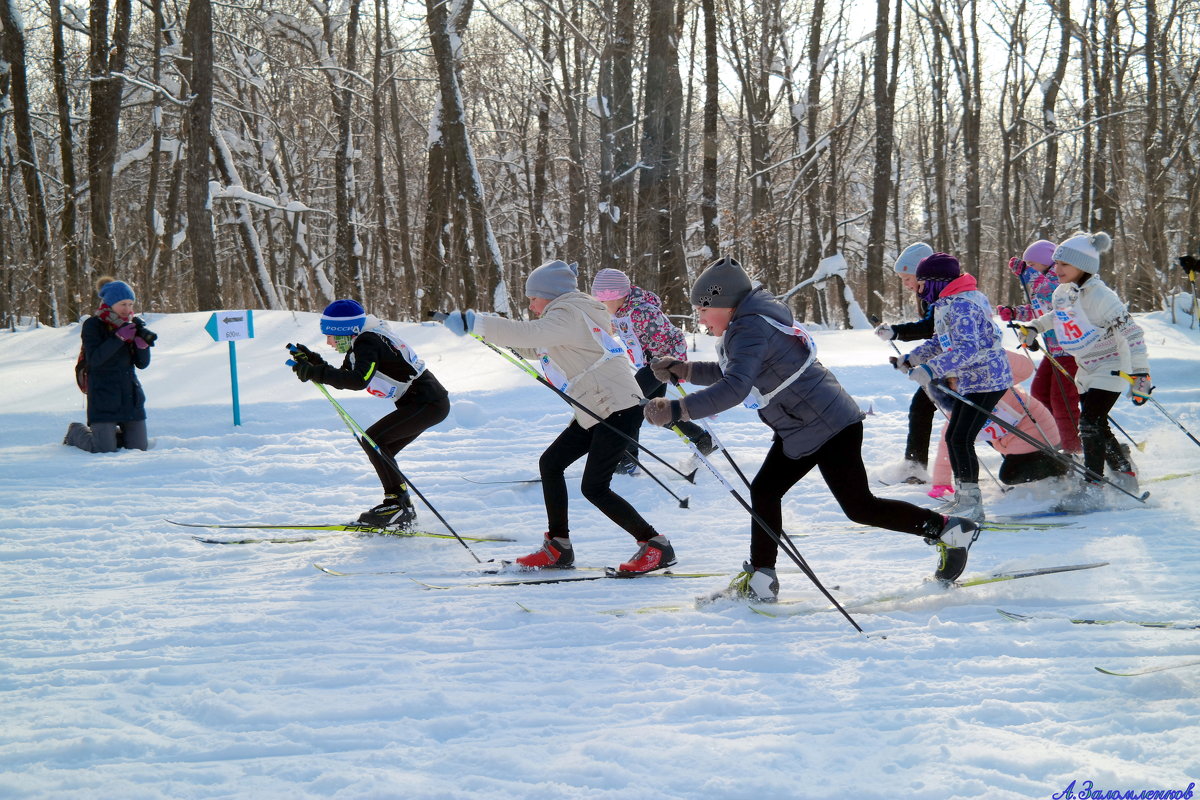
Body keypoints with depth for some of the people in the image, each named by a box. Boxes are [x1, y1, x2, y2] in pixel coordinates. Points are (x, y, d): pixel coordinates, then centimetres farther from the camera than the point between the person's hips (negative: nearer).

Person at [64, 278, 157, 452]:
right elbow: (94, 359, -19)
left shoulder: (131, 325, 11)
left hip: (131, 397, 6)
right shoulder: (92, 325, -5)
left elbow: (142, 363, 7)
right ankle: (77, 432, 22)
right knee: (105, 450, -10)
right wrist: (119, 337, -23)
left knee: (139, 447, 2)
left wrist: (143, 340, -12)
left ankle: (107, 432, 30)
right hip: (103, 397, -6)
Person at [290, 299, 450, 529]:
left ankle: (399, 503, -13)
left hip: (428, 403, -11)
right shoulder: (360, 342, 10)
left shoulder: (367, 343, -19)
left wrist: (315, 373, -34)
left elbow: (358, 380, -36)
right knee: (379, 449, 10)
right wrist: (312, 361, 3)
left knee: (373, 440, -15)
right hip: (429, 403, 11)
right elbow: (343, 379, 15)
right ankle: (402, 510, 12)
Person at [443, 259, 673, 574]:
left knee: (594, 487, -12)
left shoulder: (567, 315, -12)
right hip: (594, 413, 11)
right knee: (550, 463, 10)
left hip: (618, 409, -11)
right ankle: (558, 547, 15)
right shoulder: (574, 314, 19)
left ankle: (656, 546, -4)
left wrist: (475, 323, -29)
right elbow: (532, 348, 27)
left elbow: (528, 334, -31)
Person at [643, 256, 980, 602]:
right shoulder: (749, 322, 11)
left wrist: (677, 410, -38)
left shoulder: (750, 330, -21)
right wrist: (684, 370, 13)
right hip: (800, 430, 11)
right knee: (764, 491, 9)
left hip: (828, 426, -11)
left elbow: (733, 389, -35)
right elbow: (729, 372, 26)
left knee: (859, 506, -7)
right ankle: (760, 580, 13)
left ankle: (949, 530, 4)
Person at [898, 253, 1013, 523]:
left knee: (962, 439, -14)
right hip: (967, 382, 11)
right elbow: (941, 341, 22)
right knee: (953, 437, 13)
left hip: (986, 381, -11)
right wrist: (913, 358, 10)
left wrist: (931, 369, -42)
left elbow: (967, 349, -34)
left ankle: (971, 505, -8)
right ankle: (963, 499, 21)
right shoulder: (945, 305, 11)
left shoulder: (961, 306, -22)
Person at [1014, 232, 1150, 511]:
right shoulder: (1062, 293, 1)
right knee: (1096, 427, 13)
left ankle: (1092, 489, -17)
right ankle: (1125, 474, 30)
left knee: (1090, 423, -18)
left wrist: (1140, 373, -27)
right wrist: (1034, 326, 11)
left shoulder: (1098, 296, -24)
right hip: (1087, 370, 9)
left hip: (1111, 369, -9)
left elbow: (1130, 333, -24)